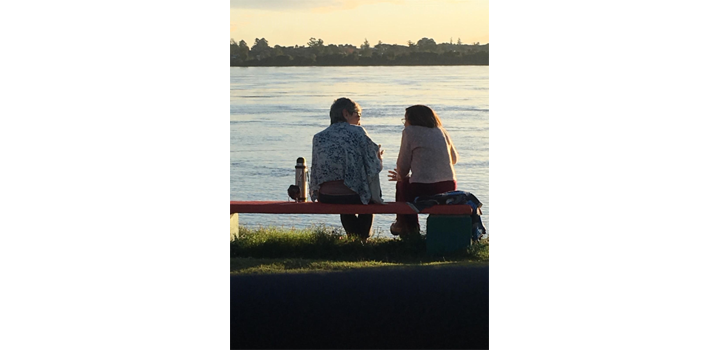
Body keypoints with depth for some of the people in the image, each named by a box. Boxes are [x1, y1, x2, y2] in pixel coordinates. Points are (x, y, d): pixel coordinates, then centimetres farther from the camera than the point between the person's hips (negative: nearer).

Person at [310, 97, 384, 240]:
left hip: (324, 197, 4)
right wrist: (379, 159, 16)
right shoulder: (358, 132, -3)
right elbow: (373, 168, -4)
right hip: (351, 196, -4)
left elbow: (315, 171, 10)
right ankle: (363, 237, 39)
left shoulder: (319, 137, 8)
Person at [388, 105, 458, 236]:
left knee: (401, 184, 28)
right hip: (449, 188, 5)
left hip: (422, 191, -5)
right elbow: (454, 158, 26)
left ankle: (408, 227, 34)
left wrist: (400, 176, 25)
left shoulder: (409, 131, 0)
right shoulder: (441, 132, 15)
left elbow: (403, 165, 5)